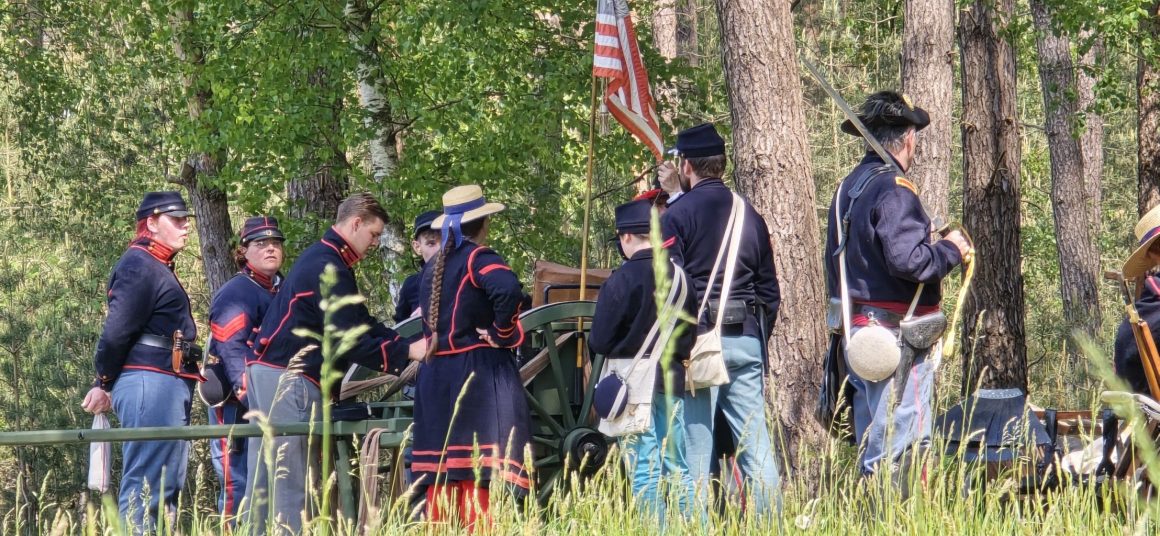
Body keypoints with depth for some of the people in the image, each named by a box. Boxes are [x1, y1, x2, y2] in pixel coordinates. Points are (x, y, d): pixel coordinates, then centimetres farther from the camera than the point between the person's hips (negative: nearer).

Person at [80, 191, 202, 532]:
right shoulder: (140, 266, -10)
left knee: (169, 486, 11)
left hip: (168, 387, 11)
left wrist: (106, 383, 15)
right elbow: (117, 330, -16)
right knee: (146, 487, -12)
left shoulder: (158, 269, 23)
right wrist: (104, 384, -7)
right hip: (151, 384, -11)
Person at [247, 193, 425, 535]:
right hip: (289, 378, -11)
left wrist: (404, 344, 11)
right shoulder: (328, 267, -14)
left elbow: (360, 323, 23)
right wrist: (406, 352, -16)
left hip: (270, 374, 11)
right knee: (294, 482, -12)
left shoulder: (323, 260, 20)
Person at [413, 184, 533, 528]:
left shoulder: (433, 267, 15)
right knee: (478, 472, -10)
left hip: (434, 377, 7)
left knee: (441, 476, 7)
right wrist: (503, 332, -13)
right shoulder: (478, 259, -9)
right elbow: (508, 291, -27)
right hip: (479, 374, -7)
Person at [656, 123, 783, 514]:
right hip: (747, 338, 5)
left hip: (699, 339, -5)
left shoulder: (678, 215, -6)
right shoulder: (749, 214, 12)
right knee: (755, 438, 6)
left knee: (695, 444, -3)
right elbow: (769, 290, 17)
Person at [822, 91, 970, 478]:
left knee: (872, 448, 12)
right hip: (897, 331, -9)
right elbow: (907, 260, -23)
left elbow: (833, 261, 21)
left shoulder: (847, 189, 15)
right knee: (902, 444, -9)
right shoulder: (894, 190, -13)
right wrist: (950, 250, -7)